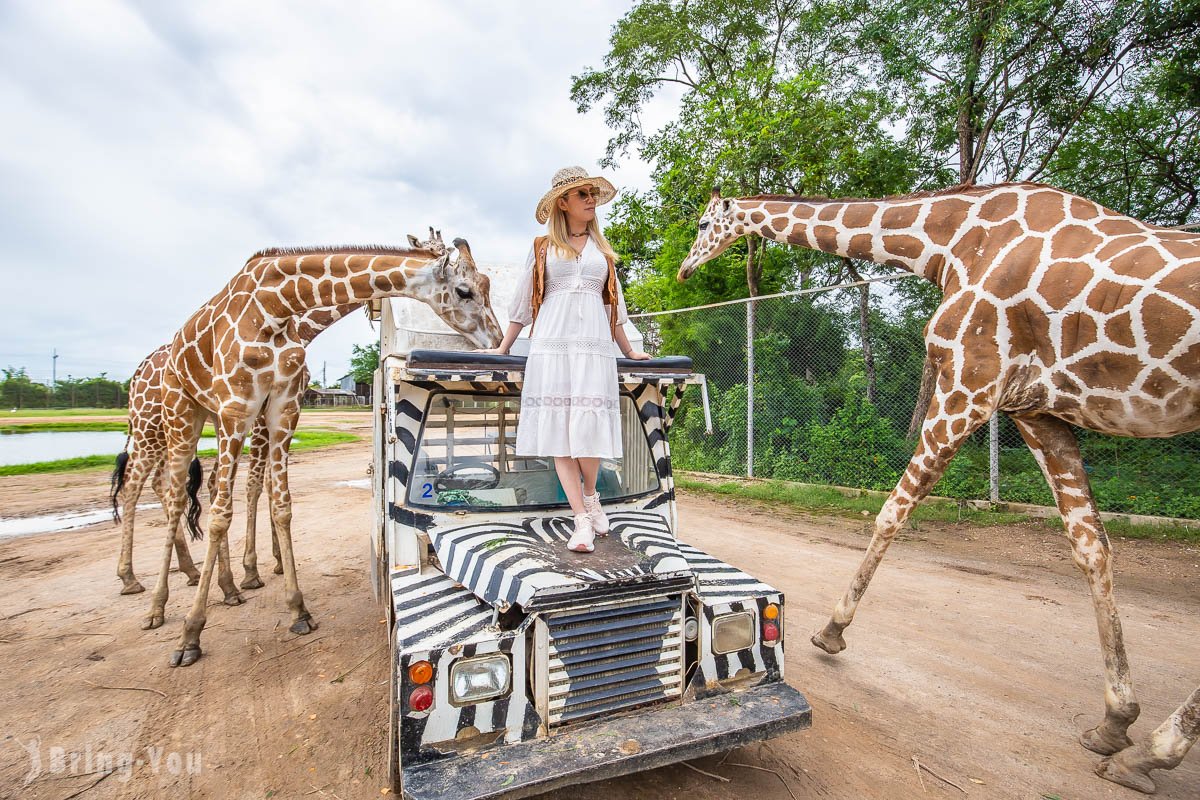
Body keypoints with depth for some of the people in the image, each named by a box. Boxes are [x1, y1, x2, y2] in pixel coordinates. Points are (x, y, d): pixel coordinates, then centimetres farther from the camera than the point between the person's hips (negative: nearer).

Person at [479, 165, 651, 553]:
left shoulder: (603, 249, 21)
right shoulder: (542, 248, 16)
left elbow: (612, 304, 24)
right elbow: (523, 303, 16)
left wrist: (629, 351, 22)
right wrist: (503, 348, 12)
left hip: (594, 344, 1)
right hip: (552, 342, -1)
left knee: (588, 423, -13)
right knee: (558, 427, -9)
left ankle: (590, 495, 13)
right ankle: (582, 520, -5)